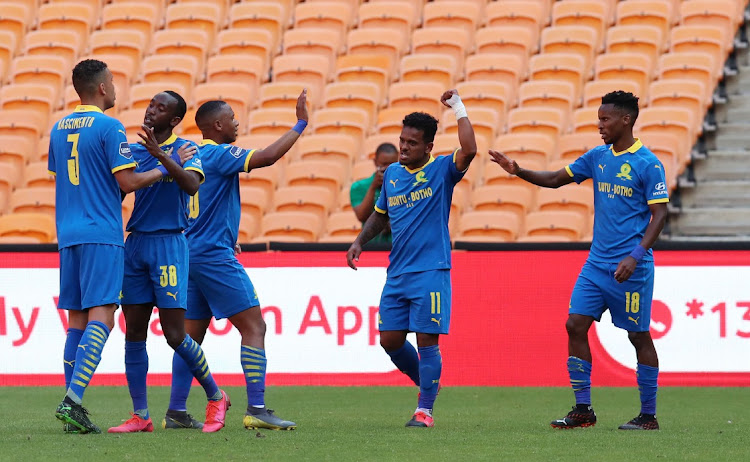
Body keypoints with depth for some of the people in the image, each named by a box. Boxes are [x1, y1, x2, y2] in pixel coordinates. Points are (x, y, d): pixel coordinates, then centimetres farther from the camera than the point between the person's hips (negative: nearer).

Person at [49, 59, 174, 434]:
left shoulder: (59, 129, 13)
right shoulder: (109, 128, -9)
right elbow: (128, 182, -12)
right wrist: (164, 169, 2)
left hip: (68, 234, 7)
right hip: (102, 234, -7)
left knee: (77, 320, 8)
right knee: (101, 316, -10)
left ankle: (74, 413, 4)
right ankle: (72, 401, -25)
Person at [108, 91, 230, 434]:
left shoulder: (184, 149, -2)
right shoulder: (133, 150, 12)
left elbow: (192, 185, -22)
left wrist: (161, 154, -29)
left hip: (169, 242, -5)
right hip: (135, 243, 5)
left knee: (175, 334, -8)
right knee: (134, 332, 1)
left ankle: (215, 397, 12)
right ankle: (140, 415, 5)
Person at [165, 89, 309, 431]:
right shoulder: (218, 155, -11)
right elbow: (267, 157, -22)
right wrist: (300, 124, -14)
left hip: (191, 253, 9)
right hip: (215, 255, -9)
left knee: (191, 335, 10)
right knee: (254, 327, -8)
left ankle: (176, 411, 8)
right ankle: (257, 409, -15)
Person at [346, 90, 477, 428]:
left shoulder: (442, 170, -5)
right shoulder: (391, 174, 12)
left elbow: (468, 150, -26)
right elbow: (380, 214, 26)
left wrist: (458, 108, -20)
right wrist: (360, 241, 13)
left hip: (431, 272, -6)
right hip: (397, 273, 6)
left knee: (427, 340, -8)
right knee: (390, 340, 6)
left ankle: (425, 409, -1)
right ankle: (426, 383, 29)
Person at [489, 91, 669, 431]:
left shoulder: (648, 164, -10)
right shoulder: (598, 157, 10)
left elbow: (659, 214, -11)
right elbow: (555, 179, 17)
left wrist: (635, 256, -20)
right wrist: (518, 171, 2)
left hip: (630, 268, -7)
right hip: (597, 263, 7)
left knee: (638, 335, 0)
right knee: (575, 325, -2)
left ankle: (648, 415, 9)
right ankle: (583, 409, 5)